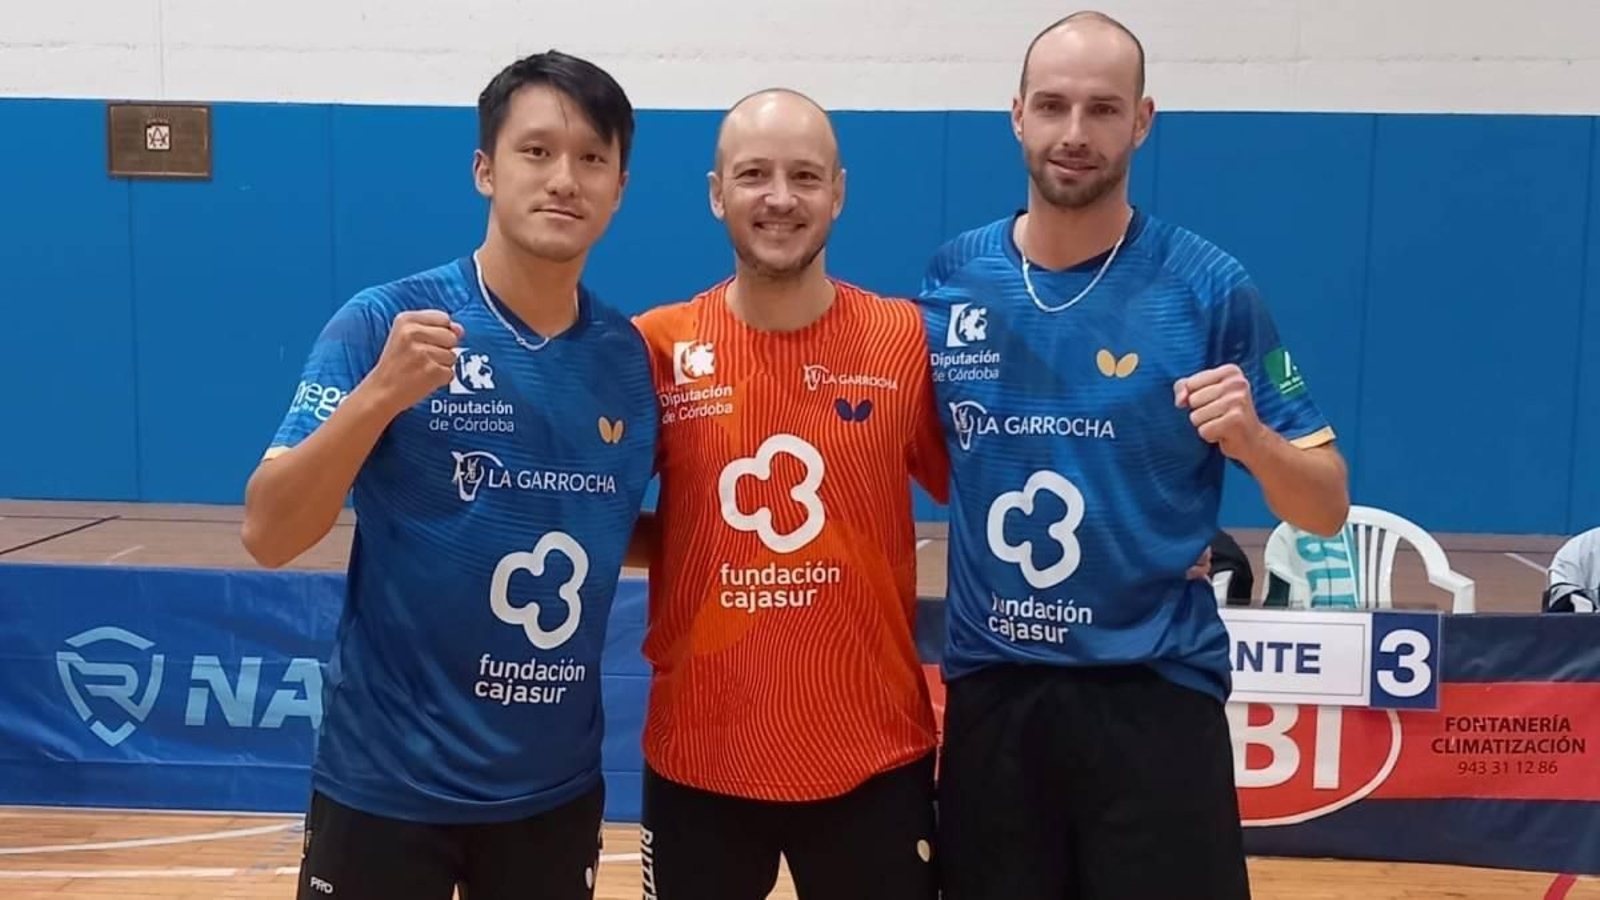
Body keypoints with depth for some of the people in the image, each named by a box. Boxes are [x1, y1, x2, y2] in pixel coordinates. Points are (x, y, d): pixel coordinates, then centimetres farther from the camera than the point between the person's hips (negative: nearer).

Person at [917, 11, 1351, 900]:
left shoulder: (1208, 289, -7)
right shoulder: (951, 277, 0)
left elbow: (1327, 509, -3)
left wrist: (1250, 437, -21)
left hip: (1154, 692, -2)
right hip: (990, 691, 3)